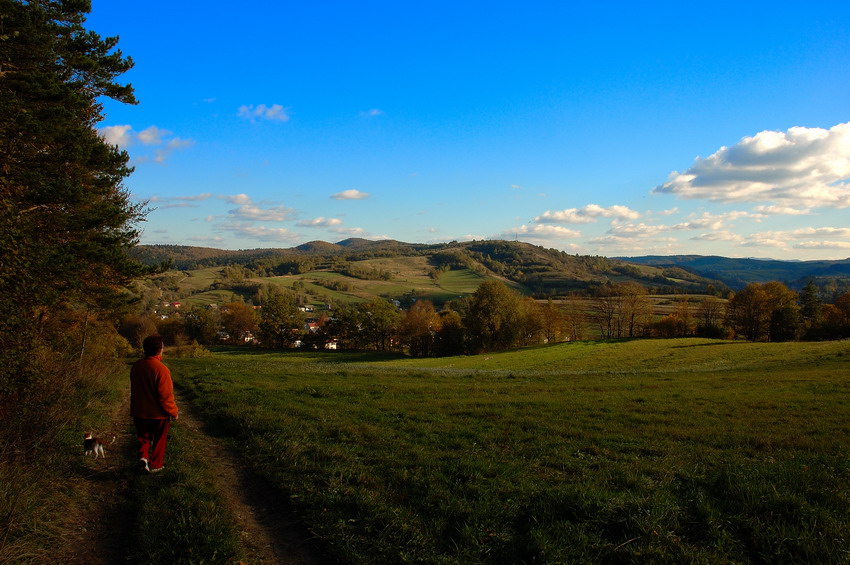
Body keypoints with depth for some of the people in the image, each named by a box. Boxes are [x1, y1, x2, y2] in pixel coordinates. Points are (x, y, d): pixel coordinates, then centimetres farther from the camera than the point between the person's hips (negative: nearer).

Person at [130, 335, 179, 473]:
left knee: (144, 437, 20)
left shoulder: (136, 366, -2)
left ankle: (143, 457, -1)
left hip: (139, 412, 5)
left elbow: (134, 389, 11)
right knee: (159, 440, 13)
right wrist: (173, 411, -8)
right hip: (158, 413, -5)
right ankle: (155, 465, 23)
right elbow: (166, 395, -21)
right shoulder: (161, 369, -24)